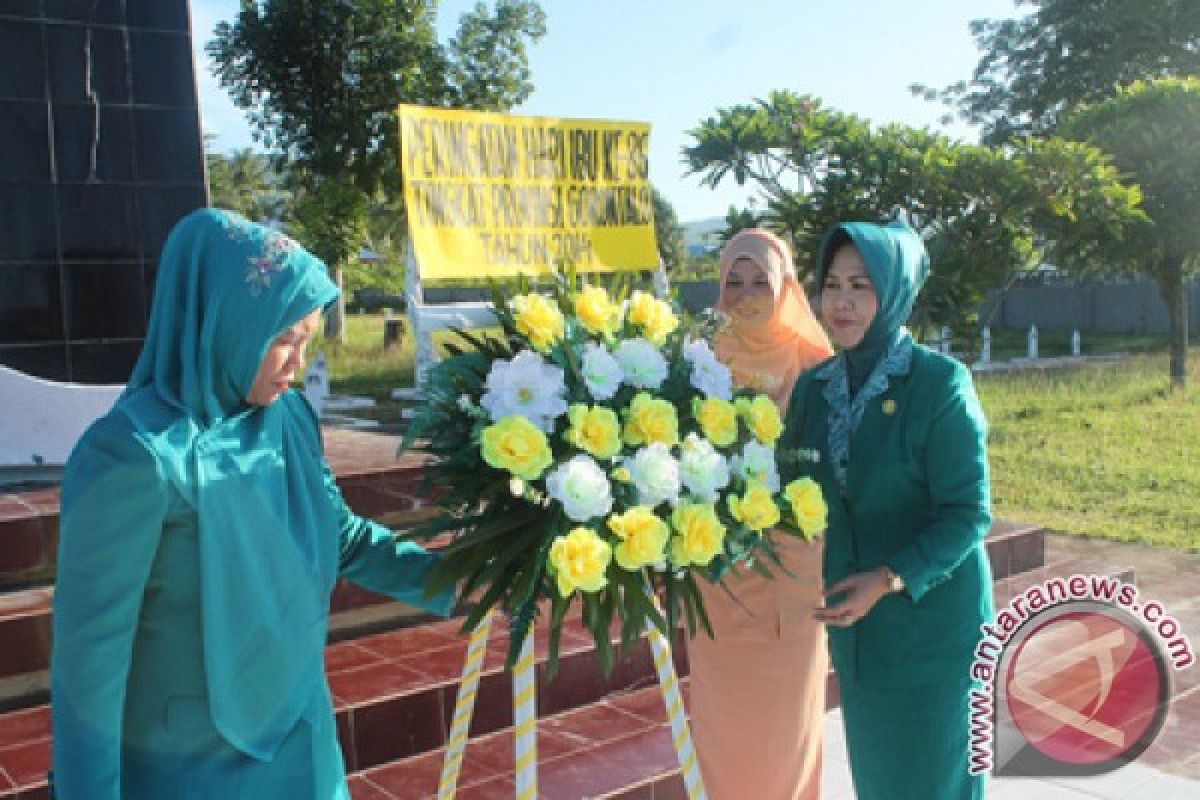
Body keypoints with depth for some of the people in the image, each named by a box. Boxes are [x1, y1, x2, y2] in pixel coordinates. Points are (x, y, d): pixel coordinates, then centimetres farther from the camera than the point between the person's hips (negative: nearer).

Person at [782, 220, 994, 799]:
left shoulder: (941, 382, -14)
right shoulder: (815, 387, 2)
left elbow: (968, 513, -16)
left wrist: (890, 579, -25)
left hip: (933, 617, -5)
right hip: (853, 621, 5)